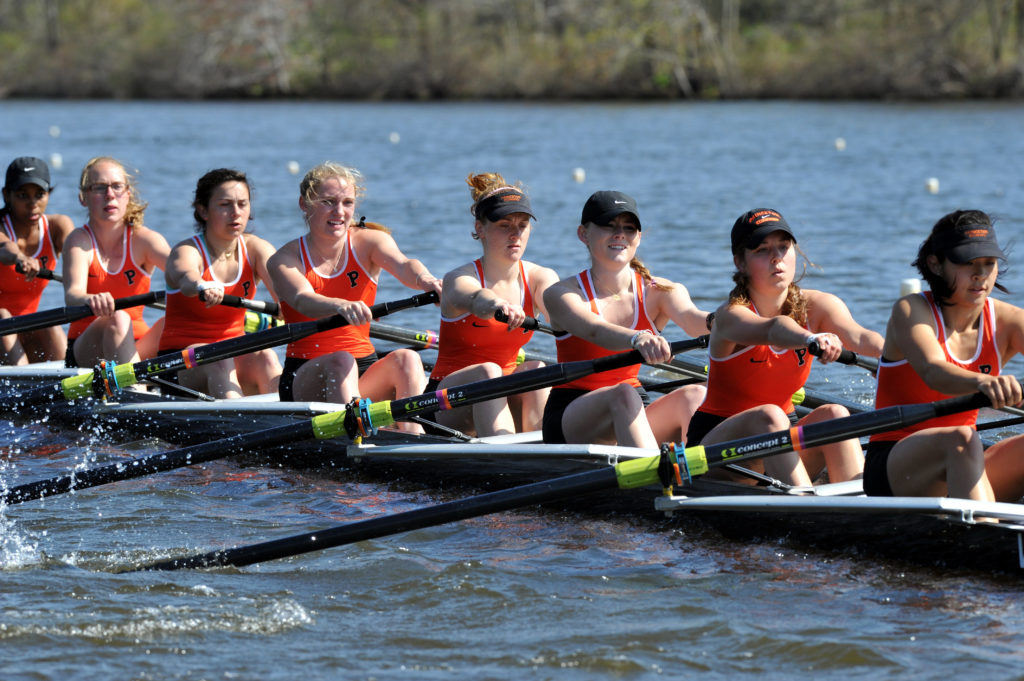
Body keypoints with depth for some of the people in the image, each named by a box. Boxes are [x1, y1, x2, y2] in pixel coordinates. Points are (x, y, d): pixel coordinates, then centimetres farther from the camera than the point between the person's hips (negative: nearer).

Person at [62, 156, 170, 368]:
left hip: (136, 347, 3)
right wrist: (90, 300, -52)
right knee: (117, 319, -33)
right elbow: (72, 293, -25)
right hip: (85, 352, -3)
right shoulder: (79, 241, -7)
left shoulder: (143, 239, 0)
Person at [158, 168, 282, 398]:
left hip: (236, 361, 4)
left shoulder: (255, 249, 4)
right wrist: (204, 287, -61)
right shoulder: (187, 252, -8)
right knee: (219, 361, -35)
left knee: (265, 357, -29)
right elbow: (186, 278, -35)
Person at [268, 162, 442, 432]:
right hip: (305, 378, -2)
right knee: (341, 361, -33)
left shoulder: (369, 241, 4)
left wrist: (424, 279, -45)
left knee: (406, 359, -26)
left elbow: (401, 265, -19)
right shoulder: (285, 260, -3)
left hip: (365, 372, 3)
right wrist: (342, 306, -48)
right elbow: (304, 301, -25)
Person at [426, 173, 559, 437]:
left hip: (507, 400, 4)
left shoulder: (539, 278, 2)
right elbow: (476, 299, -37)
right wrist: (498, 305, -62)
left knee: (536, 369, -26)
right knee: (486, 371, -34)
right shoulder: (459, 279, -11)